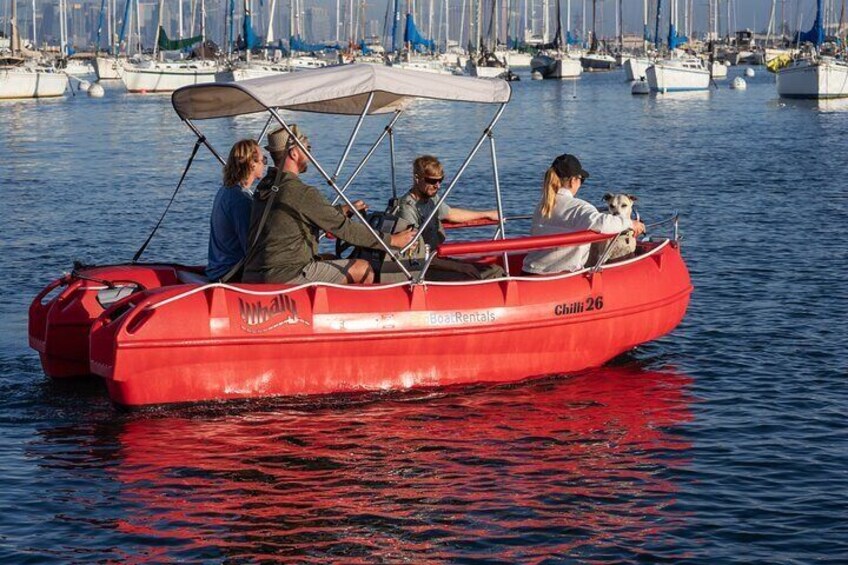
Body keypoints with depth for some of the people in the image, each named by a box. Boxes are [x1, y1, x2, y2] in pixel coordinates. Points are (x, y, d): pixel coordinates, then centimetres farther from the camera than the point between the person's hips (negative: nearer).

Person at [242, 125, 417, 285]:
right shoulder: (302, 193, -14)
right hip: (286, 276, -9)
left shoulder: (264, 187, 13)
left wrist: (346, 209, 39)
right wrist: (392, 240, 0)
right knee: (363, 269, 2)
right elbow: (343, 228, -9)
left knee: (330, 260, 29)